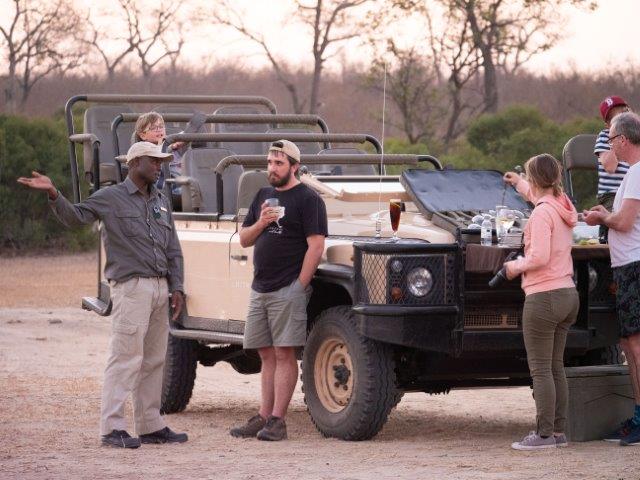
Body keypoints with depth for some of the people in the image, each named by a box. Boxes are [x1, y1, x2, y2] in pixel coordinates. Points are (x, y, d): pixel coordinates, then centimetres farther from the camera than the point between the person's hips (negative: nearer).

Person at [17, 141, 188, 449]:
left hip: (160, 288, 7)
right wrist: (53, 194, -30)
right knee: (126, 358, -11)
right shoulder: (111, 198, -1)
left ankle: (151, 426, 16)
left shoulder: (161, 202, 18)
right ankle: (112, 428, -10)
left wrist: (177, 287, 8)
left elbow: (173, 251, 18)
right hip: (132, 286, -7)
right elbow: (74, 216, -13)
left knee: (154, 361, 10)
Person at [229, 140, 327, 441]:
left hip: (288, 290, -7)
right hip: (260, 289, 7)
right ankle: (263, 417, 12)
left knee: (284, 354, -6)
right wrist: (260, 223, -3)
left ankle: (277, 421, -7)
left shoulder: (307, 199, -6)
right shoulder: (263, 196, 17)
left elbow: (316, 246, -13)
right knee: (267, 355, 9)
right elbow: (243, 240, 18)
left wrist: (299, 287, -16)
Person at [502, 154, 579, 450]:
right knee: (555, 367, 13)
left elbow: (539, 257, -24)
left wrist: (516, 266, -5)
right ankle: (558, 431, 14)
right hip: (568, 294, 9)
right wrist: (518, 183, 53)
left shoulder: (542, 213, -16)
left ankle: (544, 434, -5)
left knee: (540, 369, -5)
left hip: (543, 296, -9)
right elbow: (539, 195, 36)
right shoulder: (562, 207, 11)